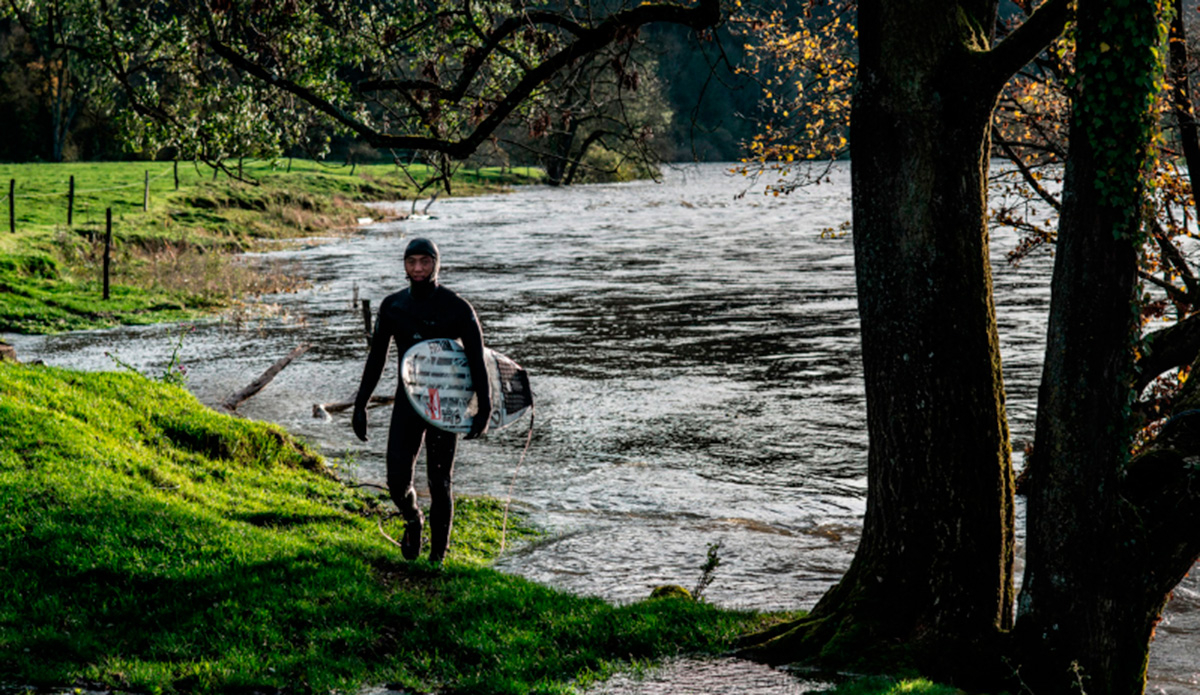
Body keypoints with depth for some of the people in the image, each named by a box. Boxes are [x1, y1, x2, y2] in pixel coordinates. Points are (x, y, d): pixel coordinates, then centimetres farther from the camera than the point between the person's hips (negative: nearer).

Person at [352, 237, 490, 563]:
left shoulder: (457, 308, -6)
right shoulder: (393, 306, 4)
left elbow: (477, 361, -4)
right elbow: (376, 357, 13)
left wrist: (484, 409, -10)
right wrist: (360, 404, 11)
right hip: (407, 400, 3)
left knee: (439, 482, 1)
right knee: (397, 479, -5)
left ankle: (438, 555, 13)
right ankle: (412, 519, 28)